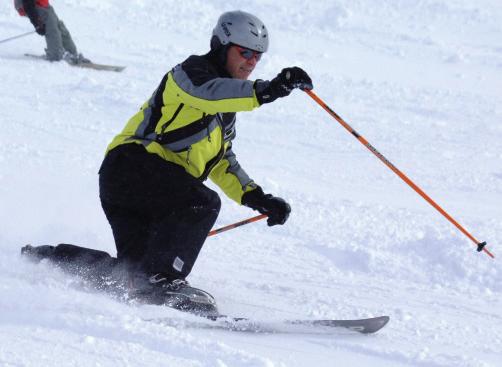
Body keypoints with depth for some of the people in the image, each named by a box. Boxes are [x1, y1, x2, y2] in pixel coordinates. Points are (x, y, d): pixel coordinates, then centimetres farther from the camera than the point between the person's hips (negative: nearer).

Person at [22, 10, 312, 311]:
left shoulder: (226, 109, 25)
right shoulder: (192, 71, -3)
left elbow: (223, 164, 28)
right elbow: (209, 92, -27)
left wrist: (258, 199, 14)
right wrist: (268, 90, -41)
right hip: (132, 164, -10)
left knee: (136, 269, 3)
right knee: (202, 203, -29)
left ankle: (53, 260, 17)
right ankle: (161, 278, -33)